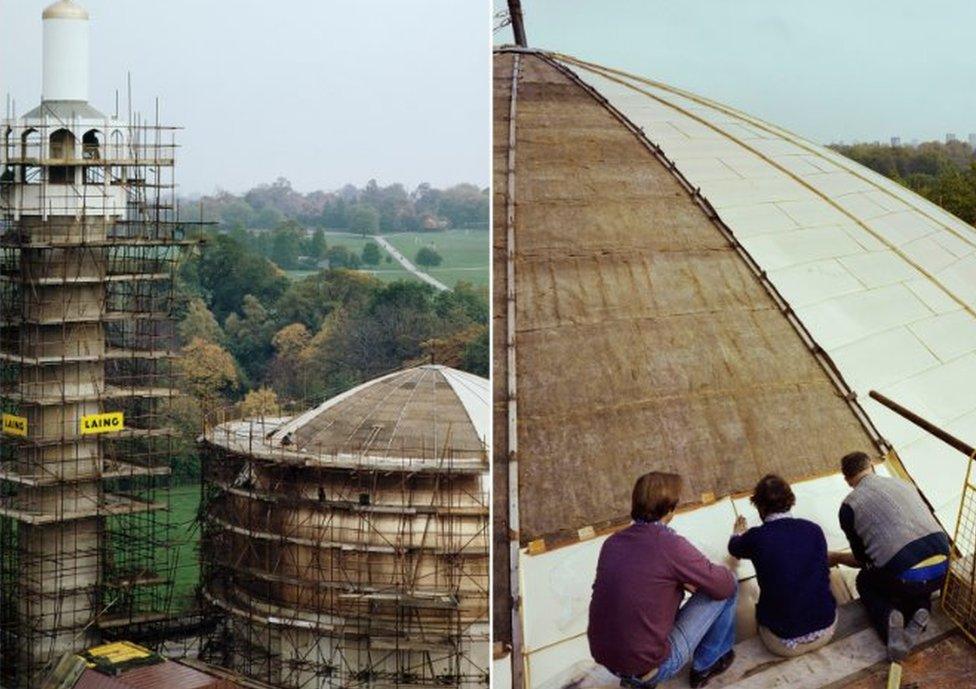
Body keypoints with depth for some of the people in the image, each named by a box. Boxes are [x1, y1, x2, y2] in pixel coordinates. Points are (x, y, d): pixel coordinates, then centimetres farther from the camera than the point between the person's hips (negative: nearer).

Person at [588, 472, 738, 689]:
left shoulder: (612, 542, 0)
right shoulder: (670, 545, -19)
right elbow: (725, 585, -8)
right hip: (651, 668, -6)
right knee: (726, 587, 4)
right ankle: (707, 664, 23)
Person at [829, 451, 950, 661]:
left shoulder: (849, 506, 6)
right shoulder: (903, 485, 18)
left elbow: (862, 560, 17)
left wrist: (836, 558, 39)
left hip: (905, 578, -4)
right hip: (941, 572, 4)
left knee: (865, 581, 31)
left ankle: (887, 617, 0)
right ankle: (919, 610, 6)